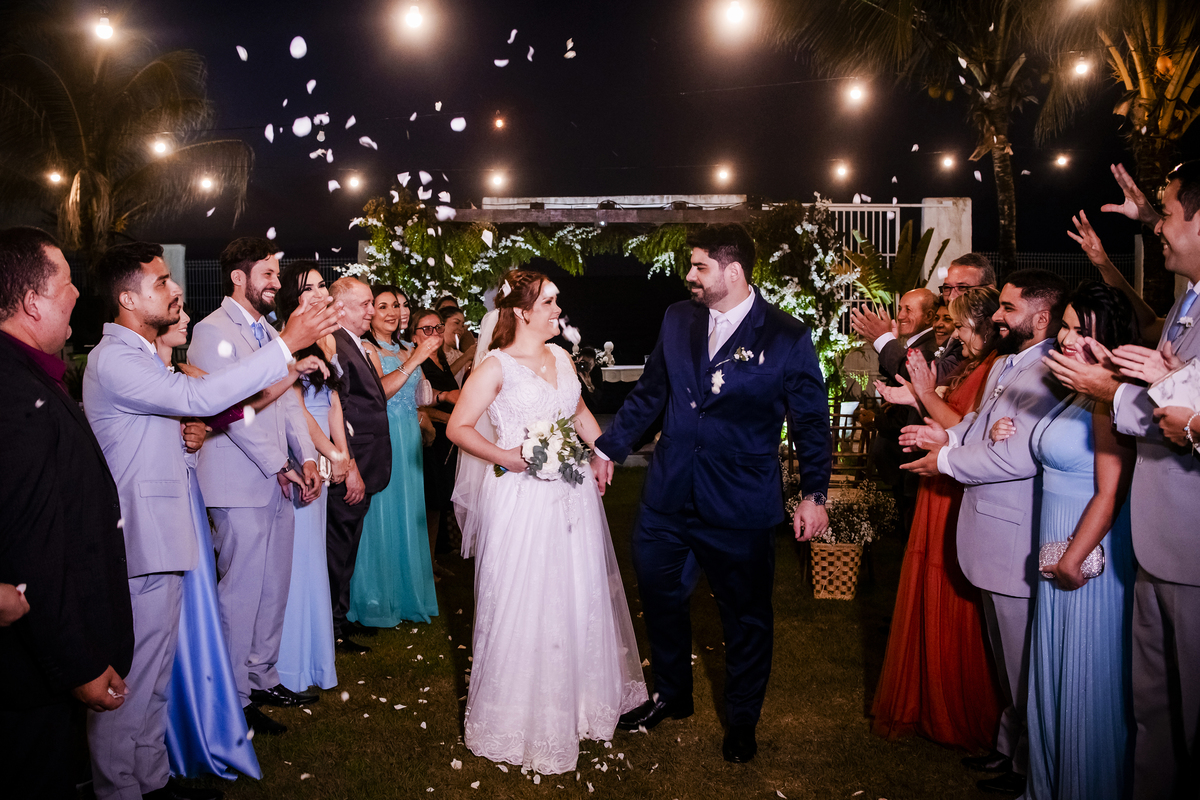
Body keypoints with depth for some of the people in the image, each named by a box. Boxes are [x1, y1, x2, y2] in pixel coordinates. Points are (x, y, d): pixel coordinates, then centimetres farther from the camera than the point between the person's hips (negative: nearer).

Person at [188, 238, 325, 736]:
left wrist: (307, 458, 3)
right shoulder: (213, 331, -9)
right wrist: (278, 464, -12)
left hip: (278, 482, 8)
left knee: (274, 586, 14)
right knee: (242, 591, -1)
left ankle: (262, 676, 27)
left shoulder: (269, 333, 17)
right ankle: (235, 696, 12)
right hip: (240, 485, -8)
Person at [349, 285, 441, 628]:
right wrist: (415, 359, -27)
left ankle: (406, 594, 23)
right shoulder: (366, 348, -7)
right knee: (381, 517, -2)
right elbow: (378, 391, -23)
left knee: (408, 515, 11)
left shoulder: (407, 350, 15)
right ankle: (376, 600, 10)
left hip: (409, 441, 7)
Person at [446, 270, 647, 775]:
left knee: (580, 596, 16)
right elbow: (457, 427, -11)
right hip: (523, 499, -6)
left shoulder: (562, 357, 9)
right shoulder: (496, 366, -10)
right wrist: (506, 458, -18)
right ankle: (525, 714, 22)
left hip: (573, 495, 7)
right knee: (525, 605, 3)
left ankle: (583, 697, 37)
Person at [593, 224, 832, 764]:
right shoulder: (677, 320, 4)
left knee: (746, 616, 12)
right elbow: (648, 394, 12)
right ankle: (671, 695, 42)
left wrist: (814, 494, -6)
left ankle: (742, 719, 35)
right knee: (660, 598, 17)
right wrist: (609, 447, 13)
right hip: (668, 497, 4)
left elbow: (811, 422, -4)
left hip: (741, 508, -4)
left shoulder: (787, 337, -8)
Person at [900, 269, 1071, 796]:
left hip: (1018, 543, -10)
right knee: (1006, 661, 23)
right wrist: (948, 435, 5)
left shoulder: (1050, 377, -22)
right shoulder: (1003, 365, 11)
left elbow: (1019, 456, -29)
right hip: (992, 535, 10)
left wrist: (947, 461, -17)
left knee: (1024, 668, 7)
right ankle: (1009, 746, 39)